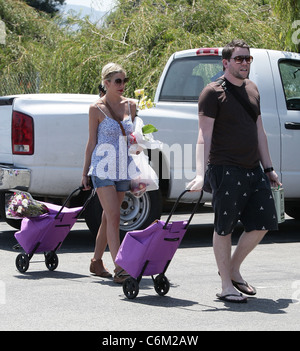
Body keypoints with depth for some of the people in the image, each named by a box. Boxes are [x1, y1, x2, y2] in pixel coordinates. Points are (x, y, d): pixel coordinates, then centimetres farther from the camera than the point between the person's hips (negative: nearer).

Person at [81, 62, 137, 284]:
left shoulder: (130, 105, 8)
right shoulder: (97, 109, -5)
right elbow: (91, 142, 0)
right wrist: (85, 172, 3)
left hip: (123, 169, 5)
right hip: (103, 168, -5)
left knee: (108, 218, 11)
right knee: (114, 217, -13)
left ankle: (97, 261, 25)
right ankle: (119, 269, -17)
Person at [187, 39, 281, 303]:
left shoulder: (252, 89, 15)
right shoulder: (213, 92, -7)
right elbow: (204, 136, -14)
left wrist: (268, 168, 20)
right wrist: (200, 174, -24)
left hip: (253, 169, 7)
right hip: (225, 169, -7)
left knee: (263, 223, 6)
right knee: (224, 228, 0)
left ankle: (234, 269, 24)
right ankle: (227, 286, 8)